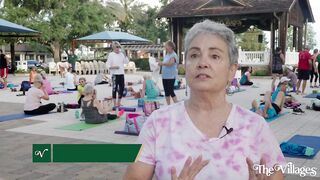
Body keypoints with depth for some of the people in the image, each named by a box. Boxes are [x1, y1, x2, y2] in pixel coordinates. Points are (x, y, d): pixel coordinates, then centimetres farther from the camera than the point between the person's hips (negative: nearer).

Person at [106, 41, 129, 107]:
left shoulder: (121, 54, 10)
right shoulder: (111, 55, -3)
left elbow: (127, 62, 5)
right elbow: (108, 65, -6)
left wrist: (125, 55, -6)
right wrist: (114, 67, -21)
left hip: (121, 73, 5)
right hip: (114, 74, -5)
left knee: (121, 88, 8)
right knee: (115, 88, -2)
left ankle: (119, 102, 21)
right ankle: (114, 103, 7)